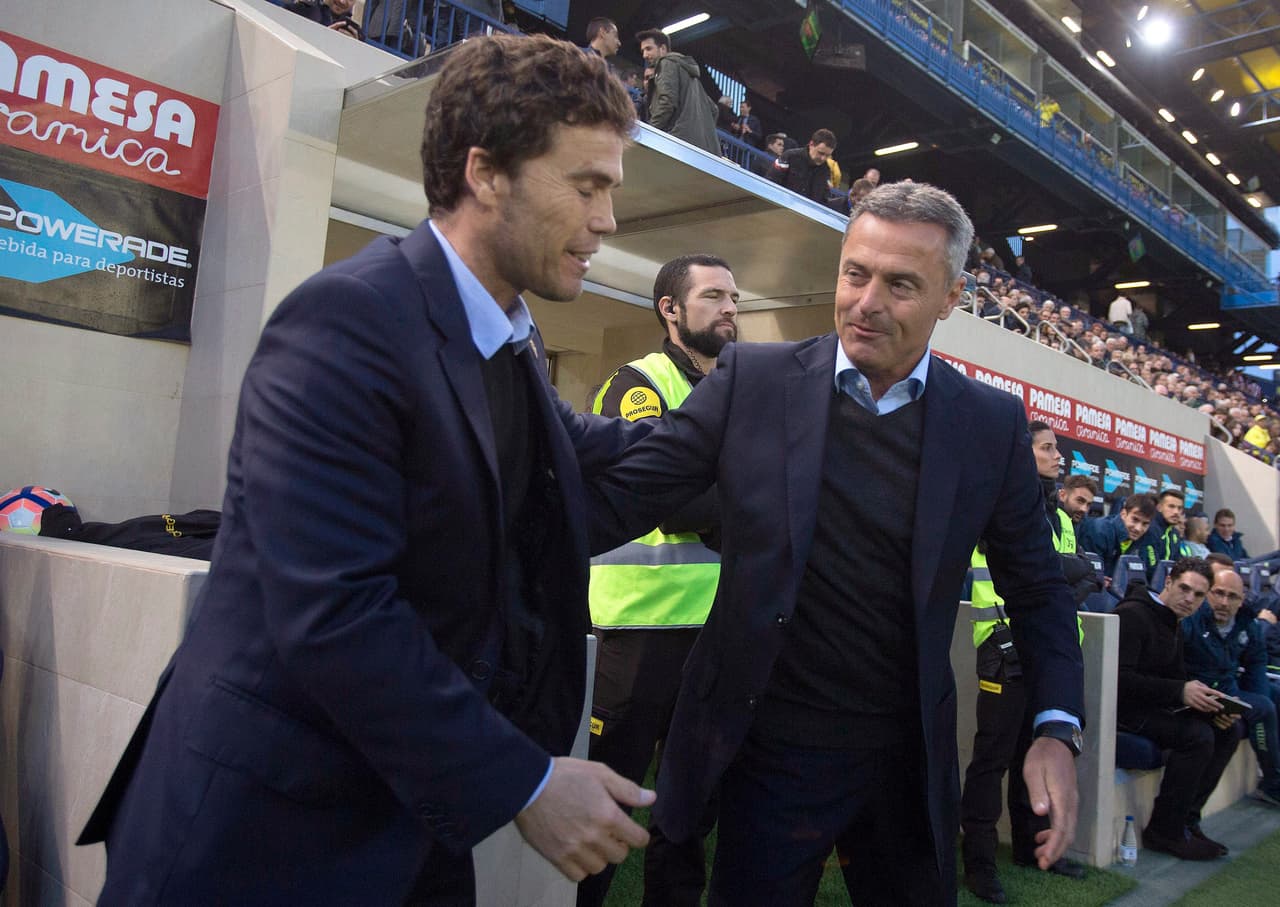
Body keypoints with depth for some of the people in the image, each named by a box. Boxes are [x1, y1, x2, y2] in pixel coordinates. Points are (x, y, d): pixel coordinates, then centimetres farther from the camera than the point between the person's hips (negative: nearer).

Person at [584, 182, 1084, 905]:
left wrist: (1057, 729, -5)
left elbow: (1038, 587, 6)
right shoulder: (753, 378, -7)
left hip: (911, 762, 3)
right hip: (770, 753, -2)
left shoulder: (993, 425, -3)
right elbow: (620, 496, -10)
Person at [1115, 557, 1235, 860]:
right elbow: (1120, 679, -25)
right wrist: (1180, 691, -28)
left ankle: (1185, 818, 2)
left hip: (1150, 706, 10)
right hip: (1121, 708, -10)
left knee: (1225, 731, -1)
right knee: (1197, 735, -24)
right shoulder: (1133, 614, -17)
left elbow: (1177, 678, 16)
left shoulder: (1173, 625, 16)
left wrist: (1207, 704, -5)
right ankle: (1165, 830, -12)